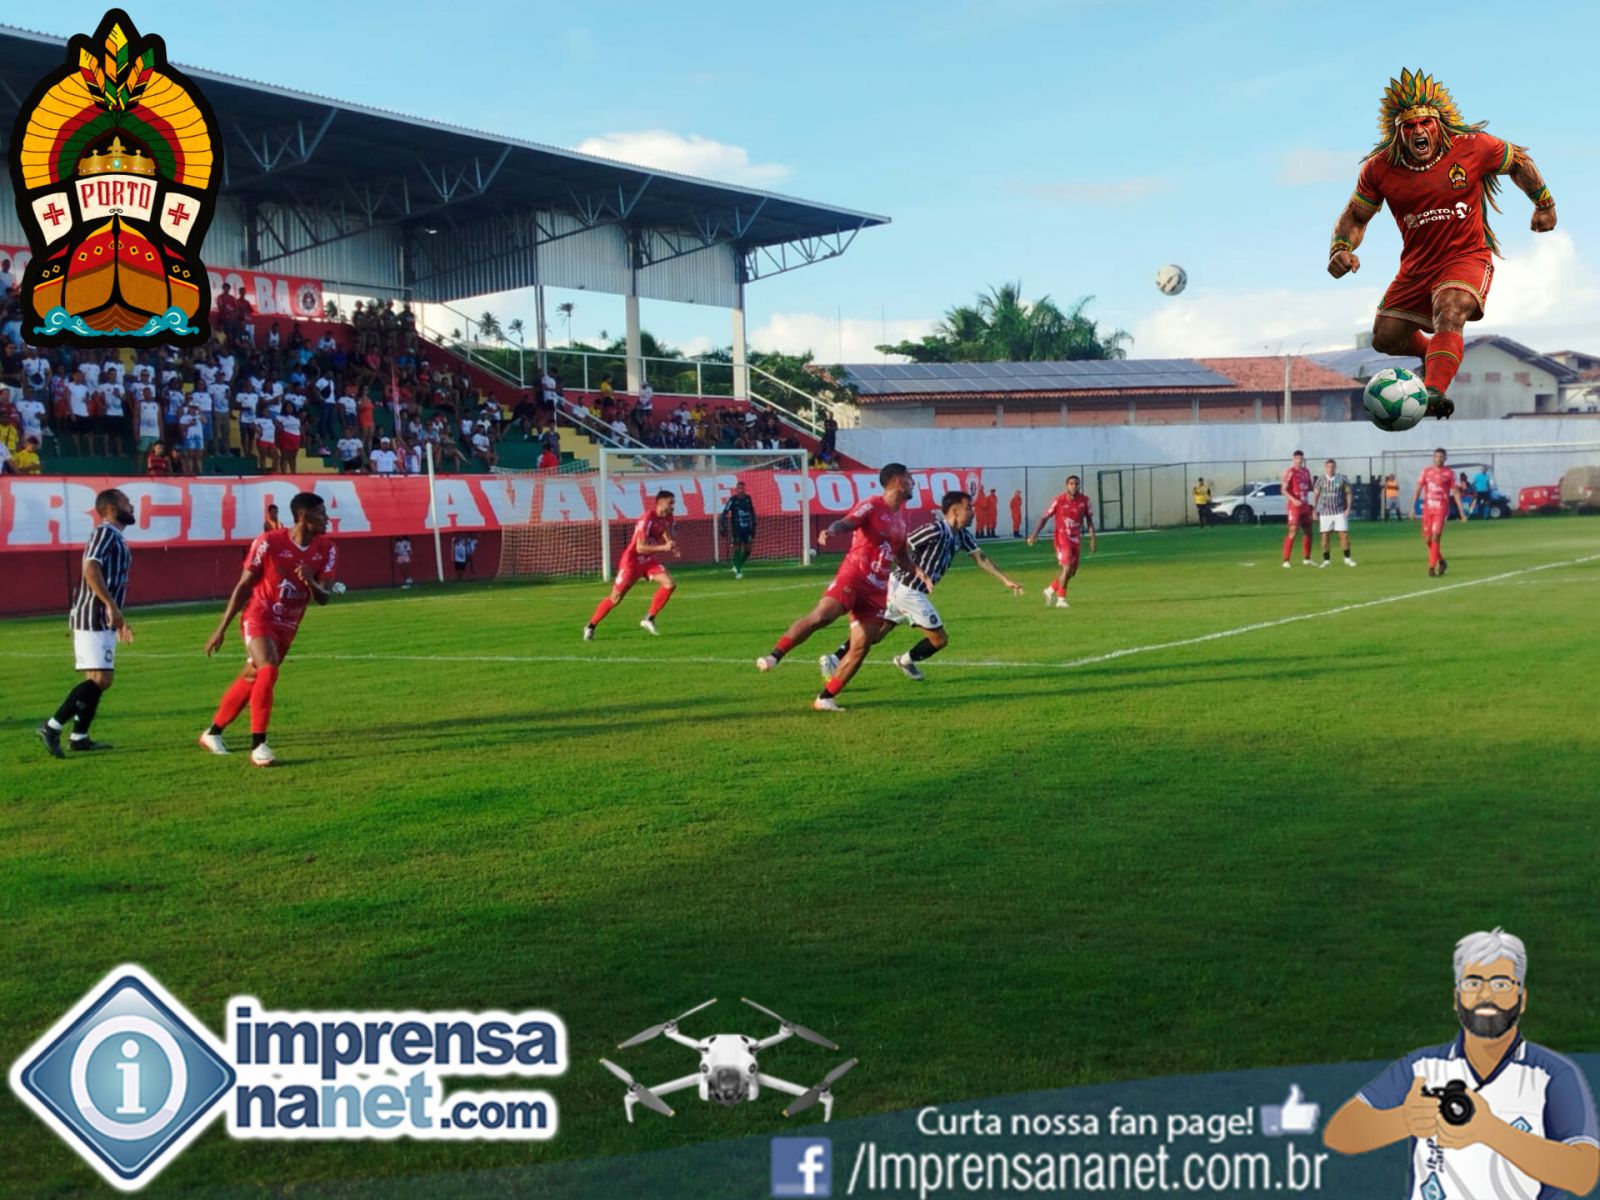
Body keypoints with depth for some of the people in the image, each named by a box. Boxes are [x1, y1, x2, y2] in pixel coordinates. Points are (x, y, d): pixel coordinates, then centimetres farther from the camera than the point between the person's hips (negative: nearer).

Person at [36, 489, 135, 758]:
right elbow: (90, 569, -23)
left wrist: (118, 619, 29)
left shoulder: (116, 538, 20)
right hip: (93, 618, -10)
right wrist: (111, 605, -30)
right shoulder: (105, 532, -9)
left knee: (99, 679, 11)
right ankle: (52, 727, -13)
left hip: (102, 620, 10)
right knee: (100, 678, -15)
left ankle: (79, 737, 15)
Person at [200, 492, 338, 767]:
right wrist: (221, 630, -7)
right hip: (259, 618, -5)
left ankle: (213, 733, 32)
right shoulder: (268, 543, -17)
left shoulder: (326, 549, -6)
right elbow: (244, 586, -8)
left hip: (288, 627, 5)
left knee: (251, 679, 14)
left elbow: (323, 598, -6)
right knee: (268, 671, -26)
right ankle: (258, 745, -23)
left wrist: (311, 582, -31)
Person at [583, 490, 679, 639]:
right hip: (632, 561, -7)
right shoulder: (647, 519, -26)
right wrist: (663, 547, -37)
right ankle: (590, 626, 16)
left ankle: (649, 619, -4)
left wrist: (671, 546, -5)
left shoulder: (667, 518, -2)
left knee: (670, 584, -13)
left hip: (648, 560, 7)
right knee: (615, 598, -1)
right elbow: (640, 548, -30)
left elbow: (666, 534, 17)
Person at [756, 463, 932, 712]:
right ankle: (774, 655, -20)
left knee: (861, 647, -2)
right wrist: (831, 531, -46)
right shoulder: (872, 505, -6)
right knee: (821, 615, -29)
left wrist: (916, 571, 10)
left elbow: (901, 555, 28)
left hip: (877, 589, 7)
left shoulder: (901, 514, 17)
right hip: (853, 576, -6)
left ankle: (825, 698, 5)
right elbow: (846, 523, -24)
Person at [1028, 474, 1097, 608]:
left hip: (1076, 539, 5)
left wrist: (1093, 538, -3)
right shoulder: (1059, 501, -13)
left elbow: (1089, 520, 6)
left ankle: (1051, 590, 32)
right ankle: (1061, 600, -6)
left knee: (1072, 572, 11)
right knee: (1066, 568, -16)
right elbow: (1045, 518, -8)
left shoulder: (1084, 500, -3)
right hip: (1062, 538, -5)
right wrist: (1035, 534, -18)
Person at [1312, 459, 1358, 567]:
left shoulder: (1342, 479, 0)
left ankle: (1347, 558, 7)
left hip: (1340, 512, 0)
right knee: (1325, 536, 0)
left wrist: (1348, 508, -2)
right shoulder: (1320, 480, 1)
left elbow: (1348, 493, 7)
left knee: (1344, 535, -4)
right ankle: (1326, 560, 7)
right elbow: (1315, 495, 6)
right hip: (1325, 512, 0)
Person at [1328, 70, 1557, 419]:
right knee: (1384, 340, 9)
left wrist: (1545, 204, 16)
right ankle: (1433, 353, 43)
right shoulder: (1379, 168, -8)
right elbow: (1355, 216, 3)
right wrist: (1340, 250, -17)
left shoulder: (1472, 147, -12)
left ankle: (1434, 391, -49)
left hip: (1467, 258, -4)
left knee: (1450, 313, -34)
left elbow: (1519, 161, 7)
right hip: (1416, 267, 4)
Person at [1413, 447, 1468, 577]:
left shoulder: (1449, 473, 2)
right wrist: (1413, 507, -4)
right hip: (1427, 509, 3)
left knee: (1435, 537, -14)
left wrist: (1461, 511, 0)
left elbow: (1456, 493, 4)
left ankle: (1432, 567, -9)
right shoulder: (1426, 471, 8)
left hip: (1441, 509, -3)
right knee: (1427, 540, 5)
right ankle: (1441, 561, 27)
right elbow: (1418, 490, 6)